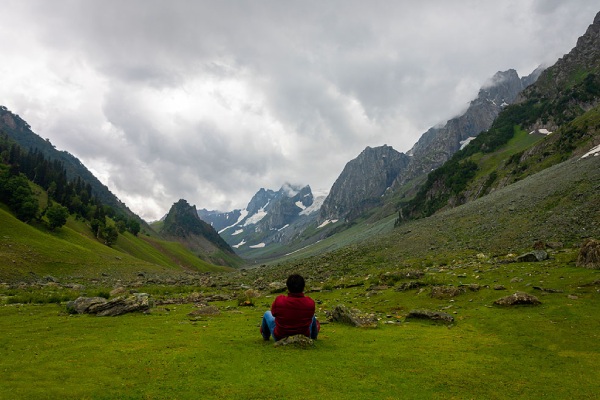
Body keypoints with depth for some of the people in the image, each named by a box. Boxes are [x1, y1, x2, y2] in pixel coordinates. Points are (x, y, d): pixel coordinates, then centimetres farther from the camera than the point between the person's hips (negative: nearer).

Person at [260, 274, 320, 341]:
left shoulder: (279, 300, -26)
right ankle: (313, 337, 60)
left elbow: (273, 313, -5)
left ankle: (265, 336, 53)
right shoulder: (310, 303, -24)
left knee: (267, 314, 24)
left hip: (280, 338, -1)